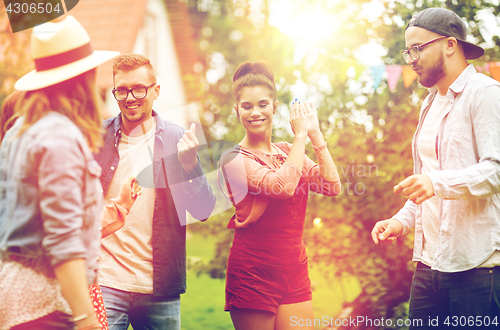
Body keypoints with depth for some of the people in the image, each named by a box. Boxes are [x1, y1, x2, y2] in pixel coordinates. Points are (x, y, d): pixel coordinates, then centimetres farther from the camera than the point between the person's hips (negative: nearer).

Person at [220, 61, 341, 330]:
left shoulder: (288, 153, 11)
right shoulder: (234, 158, -7)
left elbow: (332, 187, -1)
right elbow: (283, 186, -23)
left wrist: (315, 134, -2)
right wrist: (300, 135, -12)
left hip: (294, 271, 5)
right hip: (253, 274, -5)